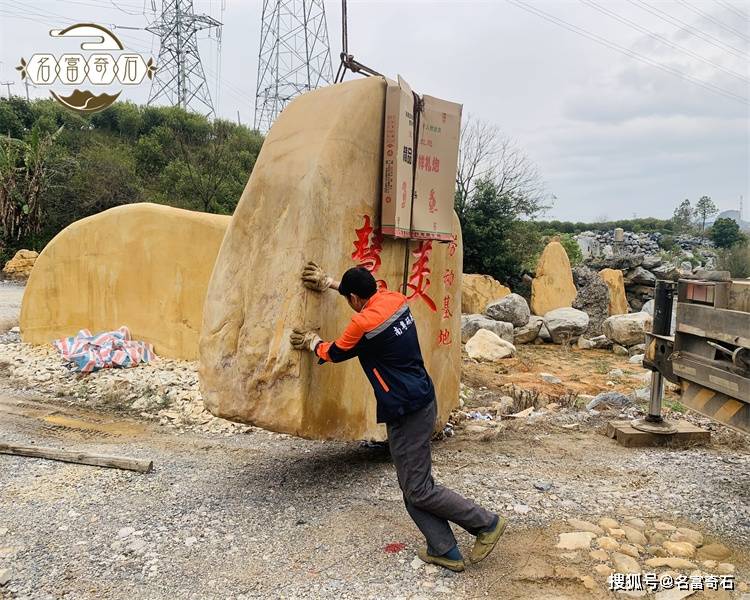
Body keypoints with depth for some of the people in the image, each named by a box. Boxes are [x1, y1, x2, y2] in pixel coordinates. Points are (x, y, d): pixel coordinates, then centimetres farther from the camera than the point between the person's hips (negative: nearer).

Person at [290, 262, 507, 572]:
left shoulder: (364, 323, -19)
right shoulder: (394, 299, 2)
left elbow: (335, 353, 0)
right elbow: (371, 291, 26)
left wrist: (313, 343, 21)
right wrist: (330, 283, 33)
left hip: (407, 412, -9)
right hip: (421, 401, 9)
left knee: (418, 491, 2)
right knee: (414, 485, 15)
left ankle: (487, 523, 12)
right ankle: (444, 550, 20)